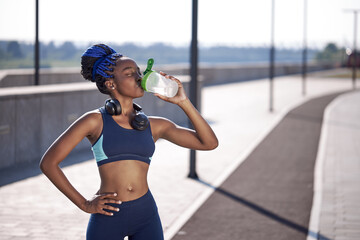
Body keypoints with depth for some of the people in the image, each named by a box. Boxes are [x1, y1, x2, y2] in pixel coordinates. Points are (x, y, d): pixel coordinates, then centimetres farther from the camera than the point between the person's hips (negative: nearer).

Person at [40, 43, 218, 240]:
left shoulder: (154, 125, 8)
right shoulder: (95, 121, -2)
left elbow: (209, 142, 5)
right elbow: (48, 163, -2)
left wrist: (183, 102, -1)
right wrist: (84, 204, -3)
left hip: (146, 216, 3)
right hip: (107, 218, -3)